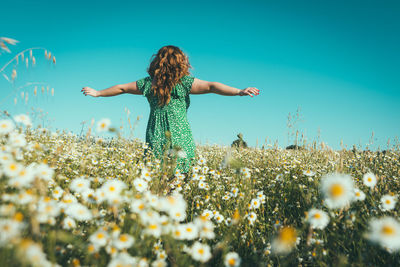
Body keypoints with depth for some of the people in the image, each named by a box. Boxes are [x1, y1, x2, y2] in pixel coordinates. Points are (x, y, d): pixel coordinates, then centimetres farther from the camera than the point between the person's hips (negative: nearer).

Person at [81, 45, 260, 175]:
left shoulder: (148, 83, 8)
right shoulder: (184, 83, -4)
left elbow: (121, 88, 17)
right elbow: (211, 86, -13)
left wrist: (98, 93, 31)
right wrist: (239, 92, -18)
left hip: (155, 140, 4)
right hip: (179, 139, -3)